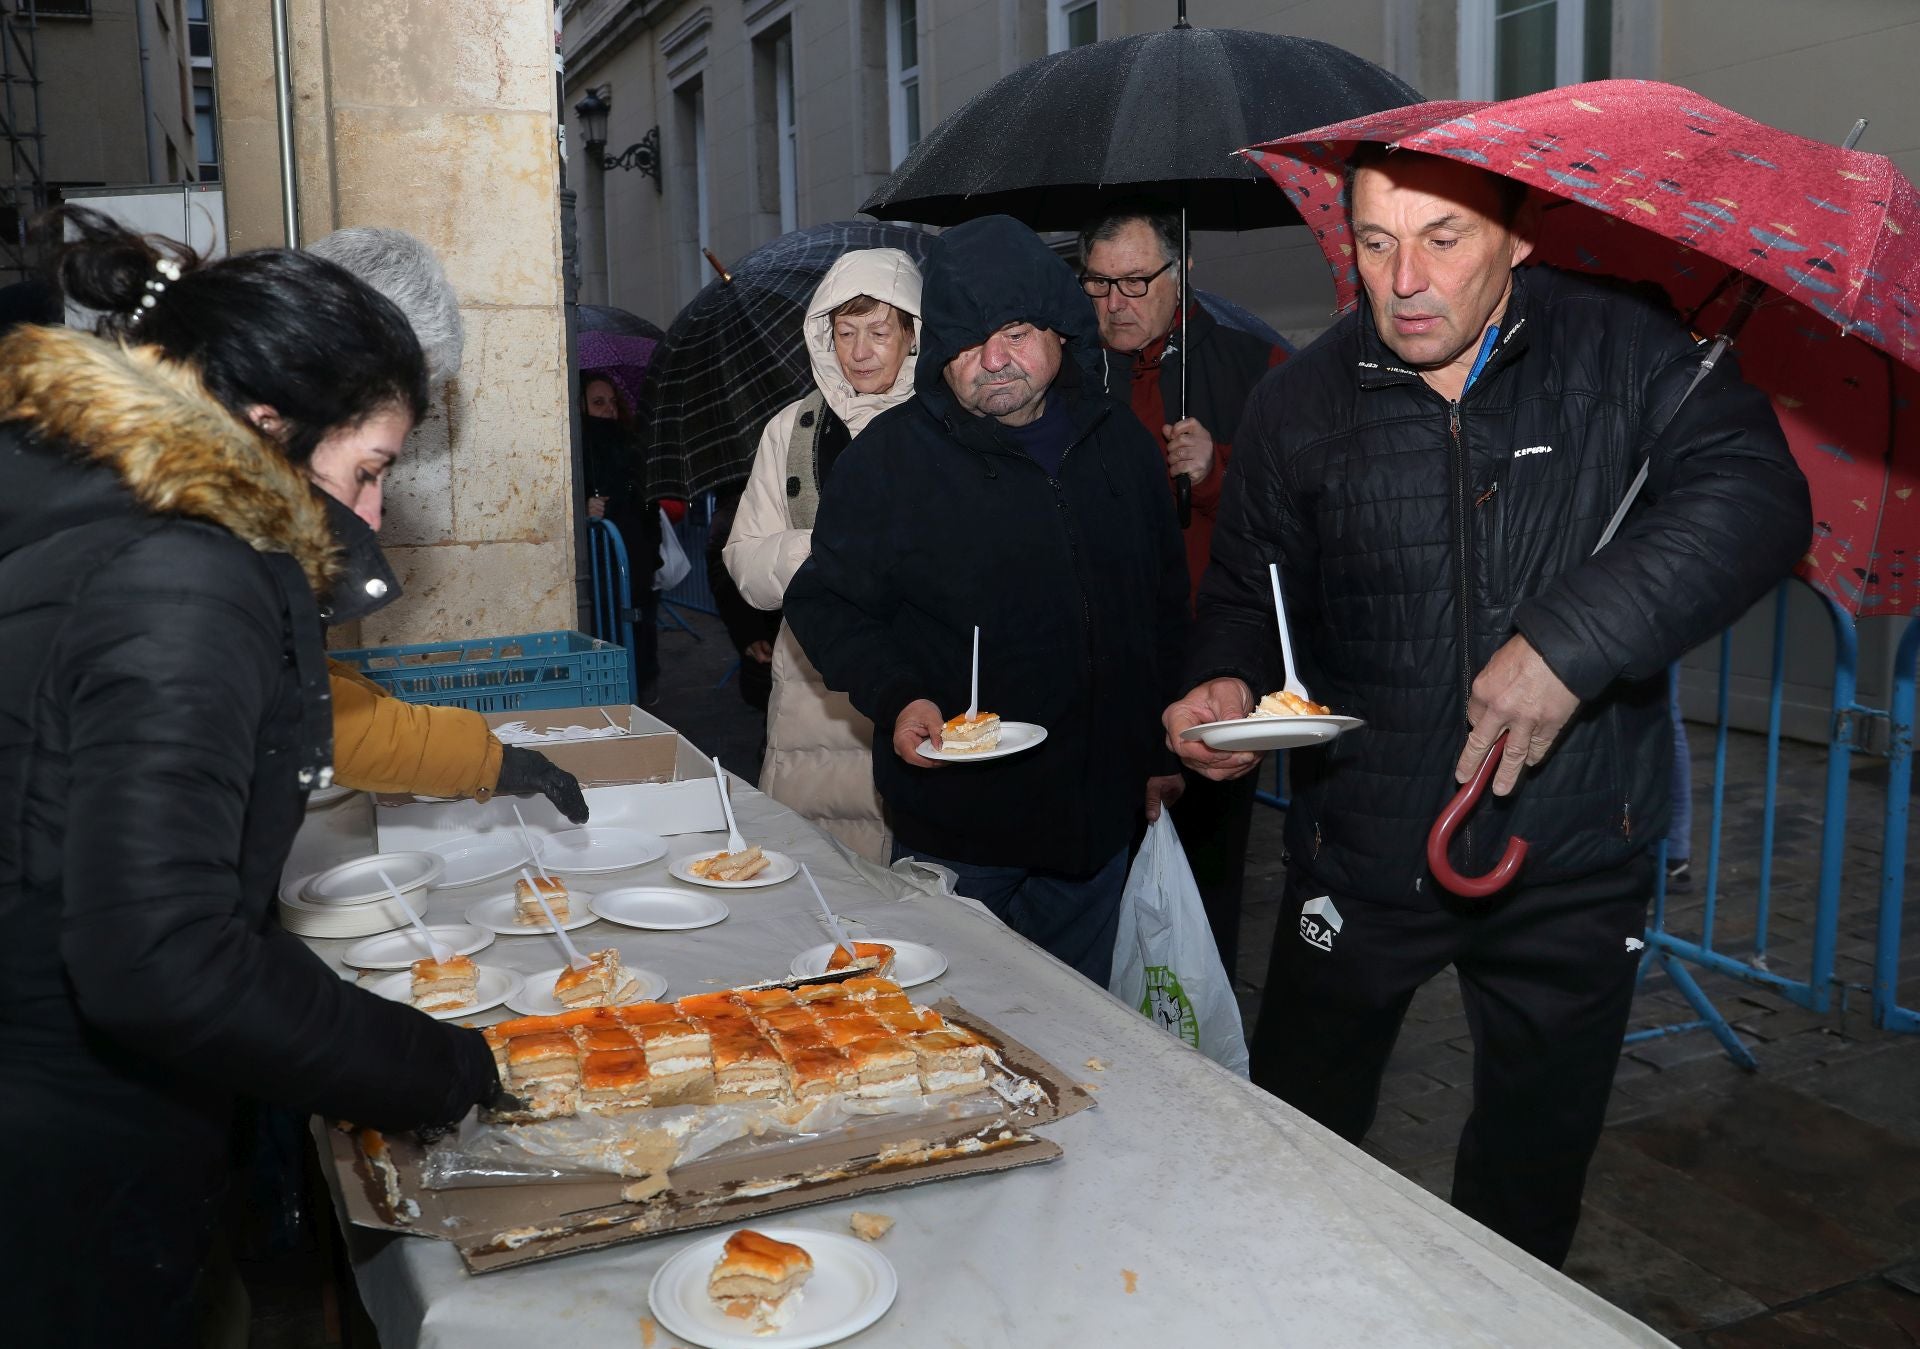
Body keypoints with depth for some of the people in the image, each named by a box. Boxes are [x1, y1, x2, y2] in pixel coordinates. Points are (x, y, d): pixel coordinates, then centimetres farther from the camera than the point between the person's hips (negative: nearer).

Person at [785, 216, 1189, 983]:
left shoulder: (1120, 446, 6)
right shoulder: (890, 456, -7)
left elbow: (1167, 608, 16)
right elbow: (825, 602, -3)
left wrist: (1161, 754, 15)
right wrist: (896, 697, -20)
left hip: (1098, 815, 4)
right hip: (955, 822, -4)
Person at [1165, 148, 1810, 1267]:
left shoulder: (1621, 353, -6)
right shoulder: (1302, 405, -1)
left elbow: (1755, 494, -20)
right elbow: (1250, 590, 8)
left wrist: (1572, 640, -31)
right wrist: (1229, 681, -14)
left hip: (1574, 863, 0)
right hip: (1364, 852, 1)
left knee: (1533, 1175, 18)